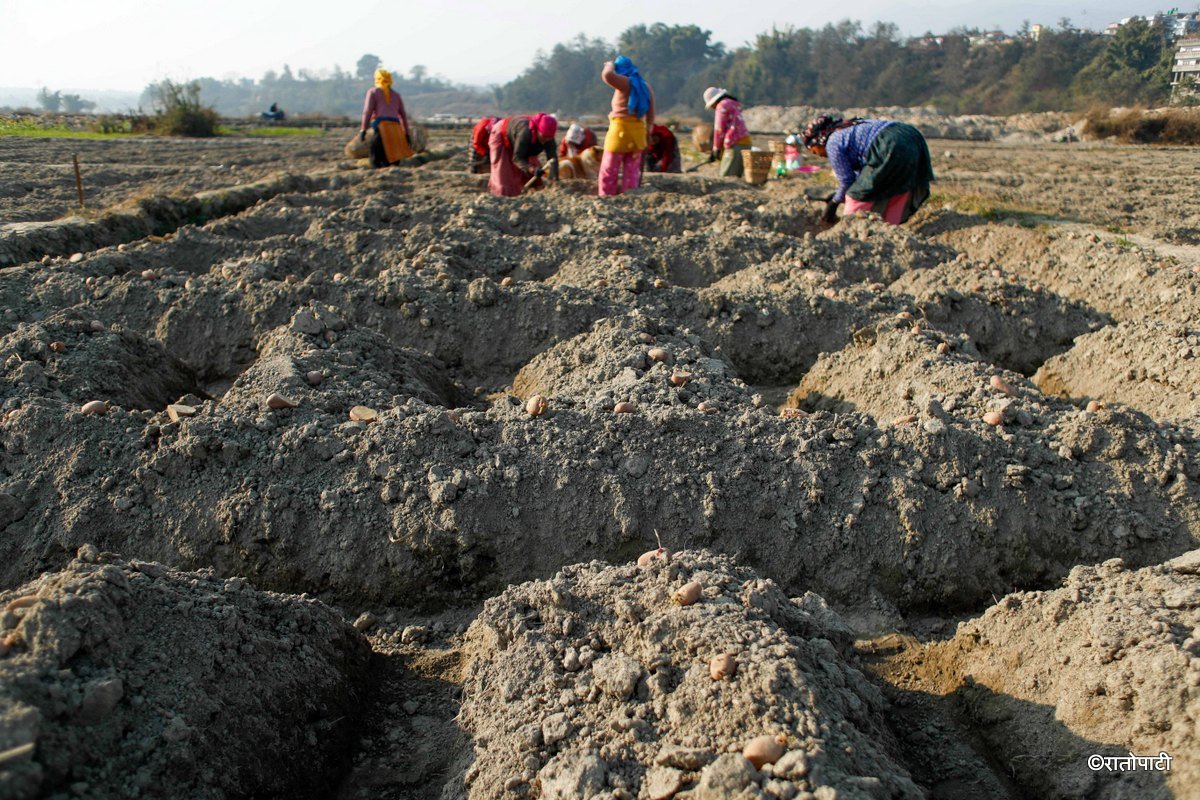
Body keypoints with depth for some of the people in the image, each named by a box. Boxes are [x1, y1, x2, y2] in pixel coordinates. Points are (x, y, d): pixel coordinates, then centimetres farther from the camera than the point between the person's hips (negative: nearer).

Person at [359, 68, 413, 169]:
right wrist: (406, 133, 26)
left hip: (380, 125, -4)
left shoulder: (372, 91, 13)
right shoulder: (396, 95, 25)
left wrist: (363, 129, -4)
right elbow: (403, 115, 23)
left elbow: (368, 111, 1)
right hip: (395, 126, 4)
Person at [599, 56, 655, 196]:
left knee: (609, 170, 2)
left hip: (620, 131, -6)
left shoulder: (625, 83, -10)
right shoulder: (646, 86, 11)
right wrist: (647, 131, 19)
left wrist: (610, 65, -6)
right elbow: (650, 116, 12)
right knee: (632, 172, 8)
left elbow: (607, 75, -27)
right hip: (638, 133, 7)